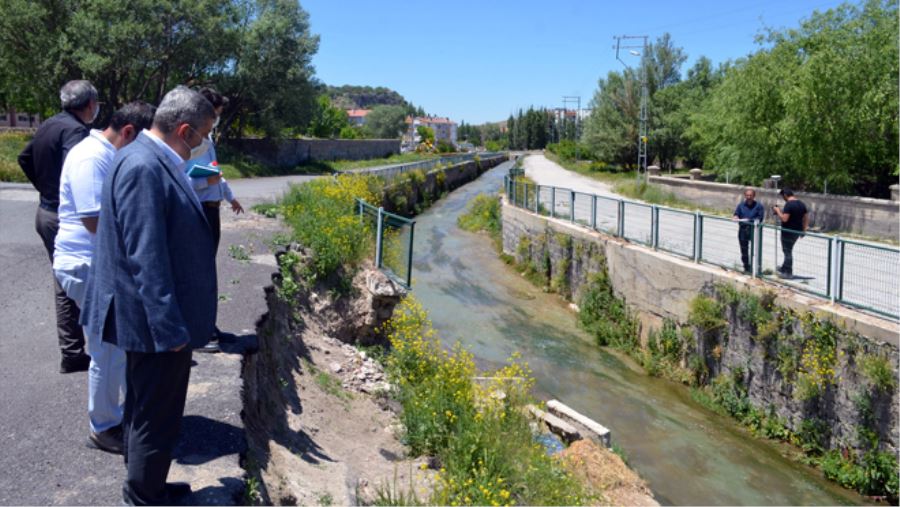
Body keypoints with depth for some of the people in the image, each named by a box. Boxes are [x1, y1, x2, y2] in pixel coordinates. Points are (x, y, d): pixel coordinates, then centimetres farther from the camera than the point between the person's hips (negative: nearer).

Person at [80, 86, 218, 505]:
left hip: (153, 316, 10)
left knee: (146, 411, 23)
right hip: (155, 319, -10)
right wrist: (170, 328, -23)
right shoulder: (144, 168, -24)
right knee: (156, 418, 6)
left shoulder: (151, 160, 6)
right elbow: (146, 258, -26)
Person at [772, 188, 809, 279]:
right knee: (788, 250, 22)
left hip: (788, 231, -8)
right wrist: (804, 229, 17)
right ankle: (784, 268, 32)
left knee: (787, 251, 2)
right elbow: (806, 218, 12)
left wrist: (778, 211, -11)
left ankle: (788, 273, 7)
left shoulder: (789, 204, -19)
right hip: (797, 231, 8)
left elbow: (784, 219, -25)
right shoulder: (801, 204, 9)